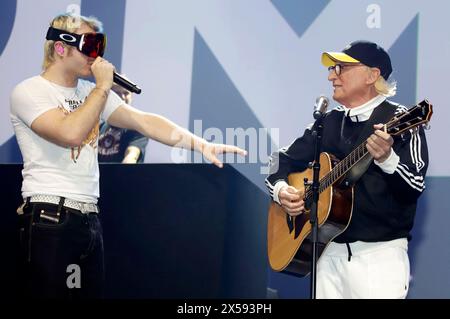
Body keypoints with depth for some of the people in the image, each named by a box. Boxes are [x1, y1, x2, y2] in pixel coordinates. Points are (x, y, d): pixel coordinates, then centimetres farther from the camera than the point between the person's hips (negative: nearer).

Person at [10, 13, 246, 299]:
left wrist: (202, 145, -3)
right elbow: (71, 134, -23)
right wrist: (103, 86, -13)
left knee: (92, 291, 9)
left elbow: (143, 121, 7)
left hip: (90, 218, 7)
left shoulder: (92, 92, 14)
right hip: (50, 219, -7)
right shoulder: (29, 92, -7)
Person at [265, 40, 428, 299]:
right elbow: (283, 160, 18)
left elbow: (415, 187, -16)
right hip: (329, 250, 6)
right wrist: (281, 190, -3)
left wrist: (387, 159, -34)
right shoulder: (328, 122, 12)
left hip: (379, 254, -5)